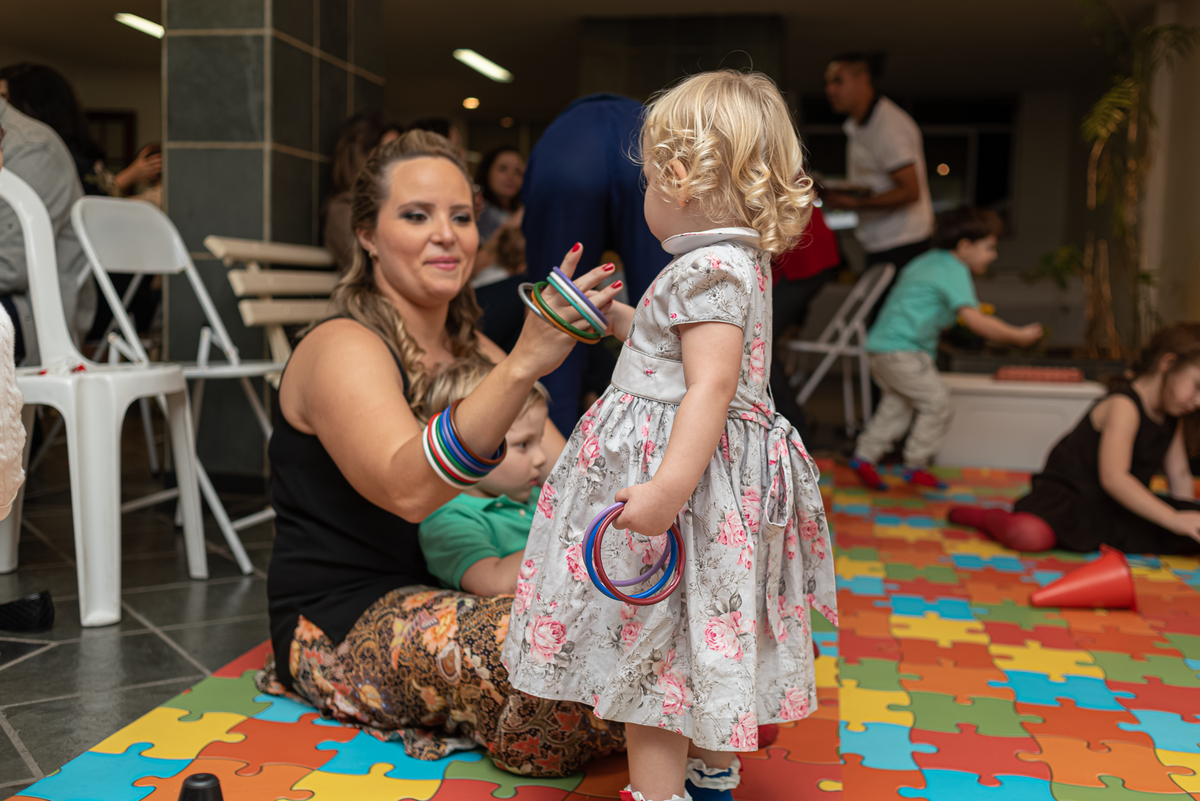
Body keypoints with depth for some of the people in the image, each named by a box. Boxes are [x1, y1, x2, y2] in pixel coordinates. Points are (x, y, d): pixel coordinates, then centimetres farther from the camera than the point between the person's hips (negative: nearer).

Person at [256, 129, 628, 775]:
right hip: (341, 625, -7)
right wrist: (524, 363, -43)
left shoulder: (472, 353, 11)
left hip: (448, 592, 7)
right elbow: (409, 489, -34)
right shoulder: (343, 350, -14)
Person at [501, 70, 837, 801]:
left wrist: (668, 487, -34)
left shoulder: (709, 269, -19)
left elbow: (711, 387, -28)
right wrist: (611, 315, 35)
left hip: (691, 470, -11)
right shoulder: (741, 263, 13)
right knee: (706, 641, 21)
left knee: (651, 643, -2)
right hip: (726, 478, 11)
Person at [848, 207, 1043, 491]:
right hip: (901, 350, -10)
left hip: (878, 345, 10)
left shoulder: (927, 261, 19)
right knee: (936, 400, -1)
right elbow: (973, 319, -21)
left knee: (897, 404, 20)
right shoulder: (955, 271, -11)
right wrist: (1018, 336, -16)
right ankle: (916, 465, 5)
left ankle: (865, 454, 18)